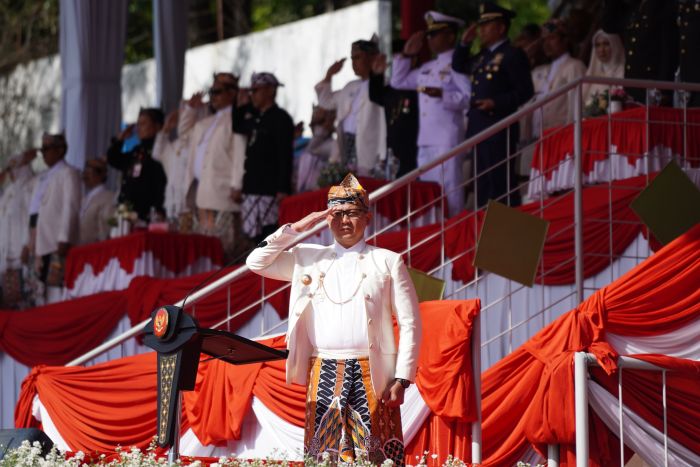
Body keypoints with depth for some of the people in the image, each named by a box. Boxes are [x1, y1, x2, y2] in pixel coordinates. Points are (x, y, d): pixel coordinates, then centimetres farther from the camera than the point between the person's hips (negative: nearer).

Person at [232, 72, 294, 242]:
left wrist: (283, 190, -20)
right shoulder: (254, 118, 18)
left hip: (271, 190, -8)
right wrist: (241, 107, 16)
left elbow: (285, 156, -13)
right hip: (252, 189, 8)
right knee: (254, 236, 5)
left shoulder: (280, 118, -6)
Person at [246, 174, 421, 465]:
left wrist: (402, 379, -5)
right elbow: (256, 262, 12)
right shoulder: (309, 259, 14)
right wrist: (296, 229, 5)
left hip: (372, 375, -2)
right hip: (324, 373, 2)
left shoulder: (388, 262, 6)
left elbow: (410, 324, 3)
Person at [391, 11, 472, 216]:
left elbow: (469, 98, -14)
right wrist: (406, 55, 20)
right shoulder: (427, 68, 20)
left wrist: (442, 94, -26)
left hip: (447, 137, -9)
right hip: (425, 138, 9)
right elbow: (398, 82, 28)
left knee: (448, 187, -10)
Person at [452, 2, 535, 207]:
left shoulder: (513, 55, -7)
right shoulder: (483, 56, 19)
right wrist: (465, 43, 18)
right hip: (479, 127, 9)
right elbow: (459, 66, 33)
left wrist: (495, 103, -21)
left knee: (501, 183, -11)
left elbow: (524, 91, -12)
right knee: (482, 183, 9)